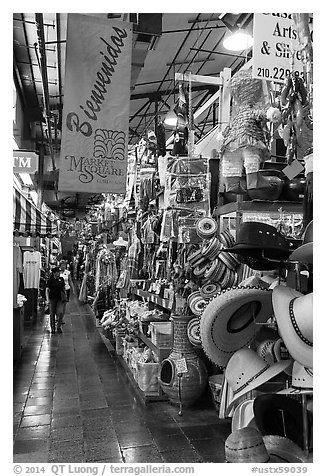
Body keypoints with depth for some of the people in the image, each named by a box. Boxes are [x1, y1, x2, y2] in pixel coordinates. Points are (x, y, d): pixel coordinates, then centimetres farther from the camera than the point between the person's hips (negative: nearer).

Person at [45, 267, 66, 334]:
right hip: (52, 299, -2)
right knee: (52, 314, 4)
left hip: (60, 299, 2)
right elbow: (47, 290, -5)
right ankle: (52, 328, 17)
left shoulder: (61, 279, 8)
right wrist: (47, 299, -13)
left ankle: (59, 327, 9)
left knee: (60, 312, -10)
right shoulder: (50, 280, -3)